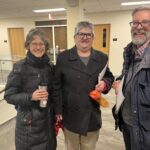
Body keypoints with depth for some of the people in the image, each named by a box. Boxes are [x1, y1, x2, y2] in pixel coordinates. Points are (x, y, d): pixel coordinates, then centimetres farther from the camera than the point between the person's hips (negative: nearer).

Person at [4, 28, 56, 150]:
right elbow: (9, 95, -12)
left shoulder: (49, 66, 0)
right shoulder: (20, 67, -14)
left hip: (48, 119, 4)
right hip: (28, 121, -4)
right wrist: (30, 96, -26)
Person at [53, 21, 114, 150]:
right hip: (70, 114, -1)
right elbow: (57, 85, -4)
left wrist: (105, 83, -13)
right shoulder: (63, 57, -6)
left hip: (93, 114, 2)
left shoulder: (102, 58, 1)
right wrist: (58, 110, -5)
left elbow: (109, 77, 12)